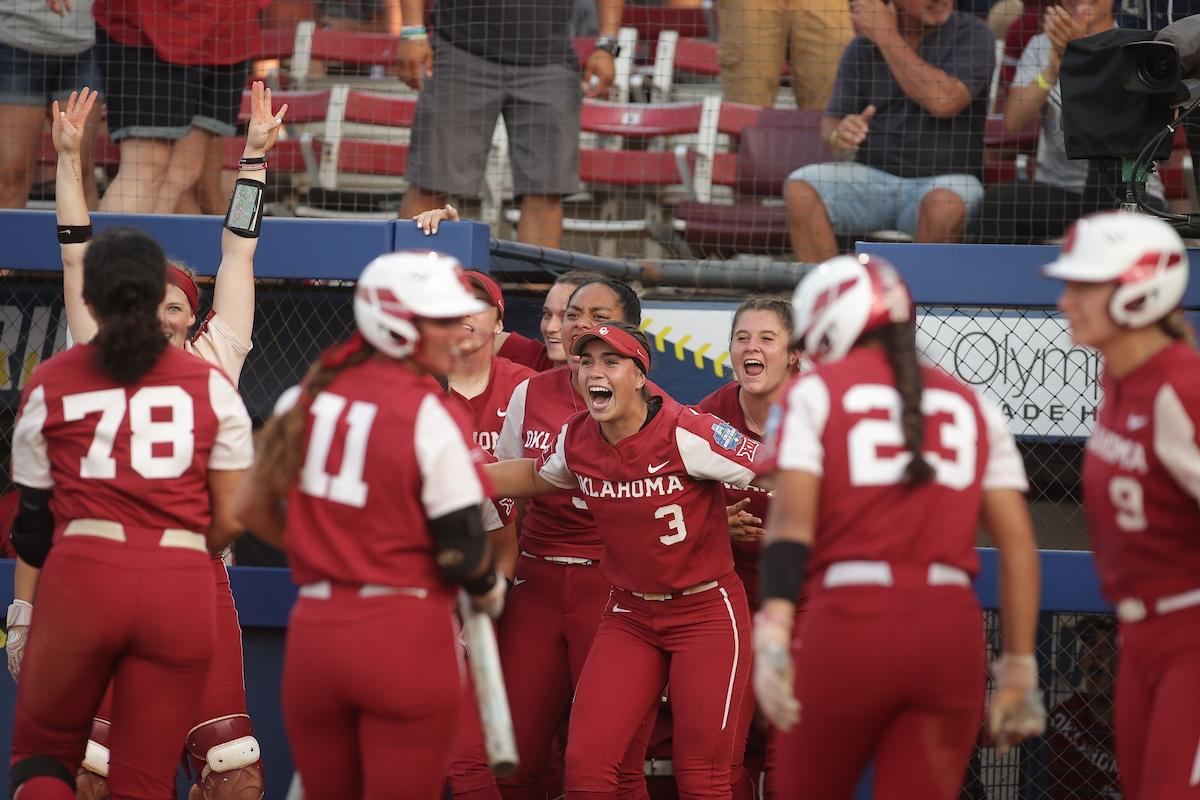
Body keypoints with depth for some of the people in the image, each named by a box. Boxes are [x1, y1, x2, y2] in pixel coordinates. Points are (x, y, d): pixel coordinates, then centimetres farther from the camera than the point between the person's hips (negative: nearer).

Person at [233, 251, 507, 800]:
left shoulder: (309, 397, 5)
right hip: (406, 636, -5)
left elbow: (252, 508, 12)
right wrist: (490, 592, 10)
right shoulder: (428, 418, -12)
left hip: (314, 631, 5)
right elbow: (462, 552, -12)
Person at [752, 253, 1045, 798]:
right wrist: (1017, 672, 13)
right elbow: (1018, 543, 11)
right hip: (952, 630, 3)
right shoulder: (971, 406, 17)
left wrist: (772, 643, -13)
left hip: (850, 624, -3)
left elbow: (791, 523, -7)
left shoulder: (814, 393, 6)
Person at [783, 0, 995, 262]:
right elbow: (831, 122, 8)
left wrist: (886, 37, -13)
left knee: (945, 205, -38)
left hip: (945, 181, -3)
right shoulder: (862, 48, 8)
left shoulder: (971, 34, -2)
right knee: (800, 189, -24)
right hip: (871, 176, 3)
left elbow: (944, 102, -18)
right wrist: (838, 135, -18)